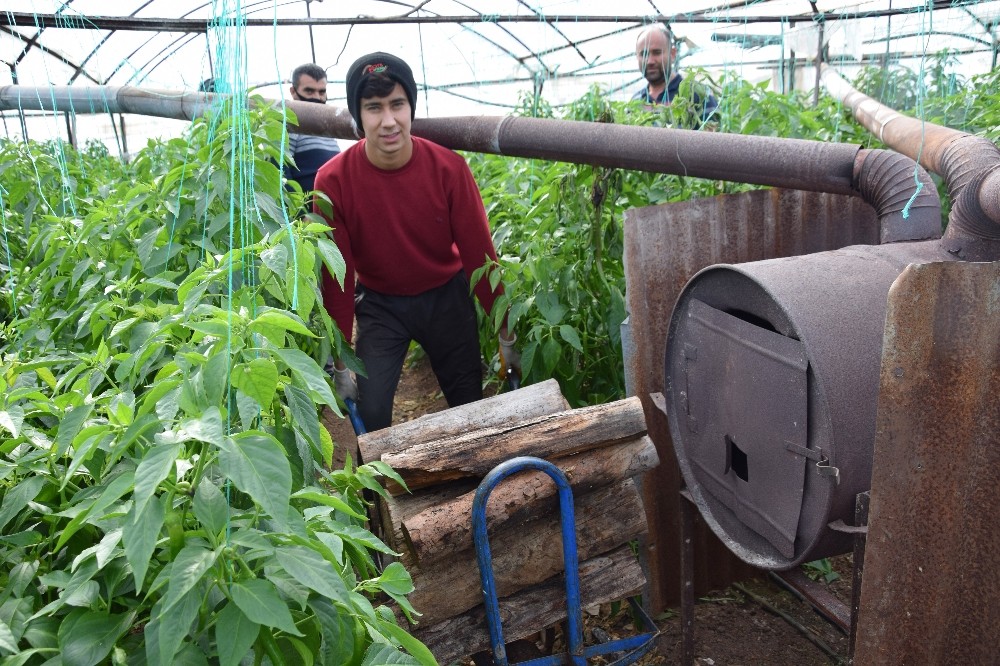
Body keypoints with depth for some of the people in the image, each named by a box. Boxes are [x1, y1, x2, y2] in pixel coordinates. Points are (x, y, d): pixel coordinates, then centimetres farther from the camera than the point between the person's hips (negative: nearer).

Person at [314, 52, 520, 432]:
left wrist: (506, 336, -8)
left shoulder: (448, 168, -19)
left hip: (446, 297, 1)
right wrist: (340, 363, -10)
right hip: (378, 304, -1)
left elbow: (479, 253, -12)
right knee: (370, 412, -9)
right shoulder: (333, 180, -20)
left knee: (471, 405, 11)